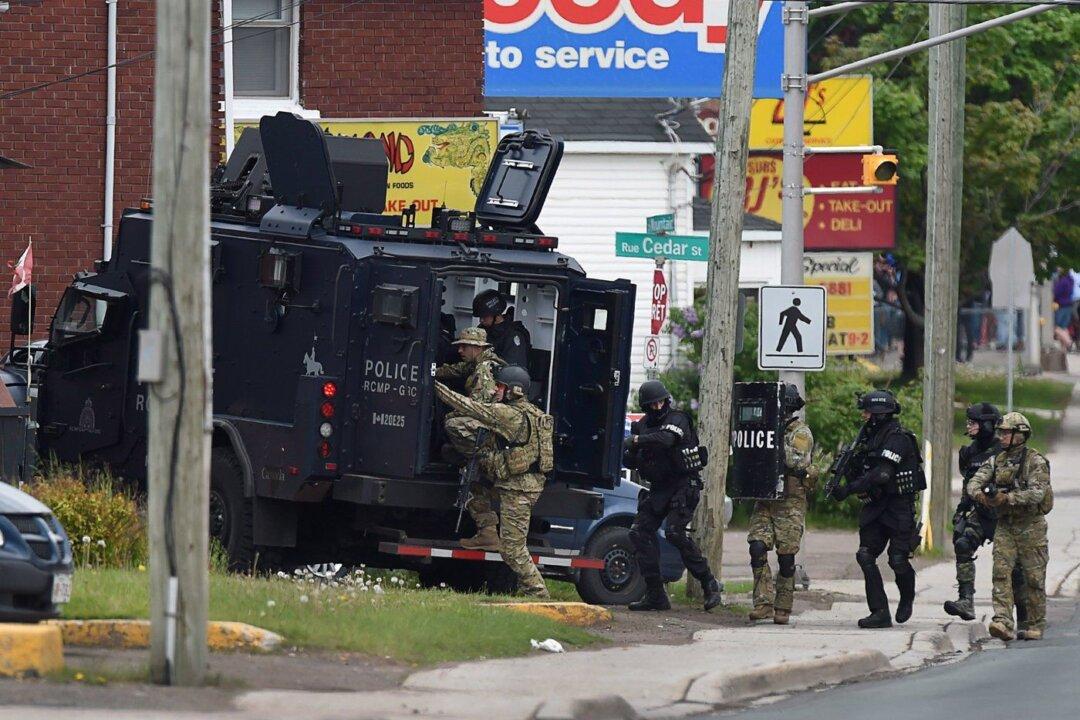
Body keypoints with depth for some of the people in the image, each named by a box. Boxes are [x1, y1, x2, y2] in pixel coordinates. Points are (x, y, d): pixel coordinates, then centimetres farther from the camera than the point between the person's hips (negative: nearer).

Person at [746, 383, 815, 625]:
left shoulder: (801, 433, -3)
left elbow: (798, 462, -18)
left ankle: (783, 608, 6)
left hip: (790, 503, -5)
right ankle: (764, 604, -11)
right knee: (757, 548, -11)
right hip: (764, 501, 5)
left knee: (786, 557, -3)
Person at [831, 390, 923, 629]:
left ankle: (907, 598, 27)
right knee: (866, 556, -5)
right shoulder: (873, 436, 12)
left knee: (898, 560, -4)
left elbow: (881, 474, -27)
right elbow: (865, 471, 19)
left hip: (899, 505, -8)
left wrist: (850, 489, -27)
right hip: (876, 506, 8)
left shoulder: (897, 438, -17)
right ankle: (880, 612, -5)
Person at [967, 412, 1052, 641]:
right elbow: (974, 481, 4)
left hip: (1031, 526, -5)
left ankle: (1035, 625, 14)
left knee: (1034, 577, 2)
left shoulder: (1035, 461, -9)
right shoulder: (996, 460, 9)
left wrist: (1008, 498, -29)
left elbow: (1037, 493, -21)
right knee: (1001, 572, -11)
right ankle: (1003, 622, -18)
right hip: (1005, 526, 5)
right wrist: (979, 493, -20)